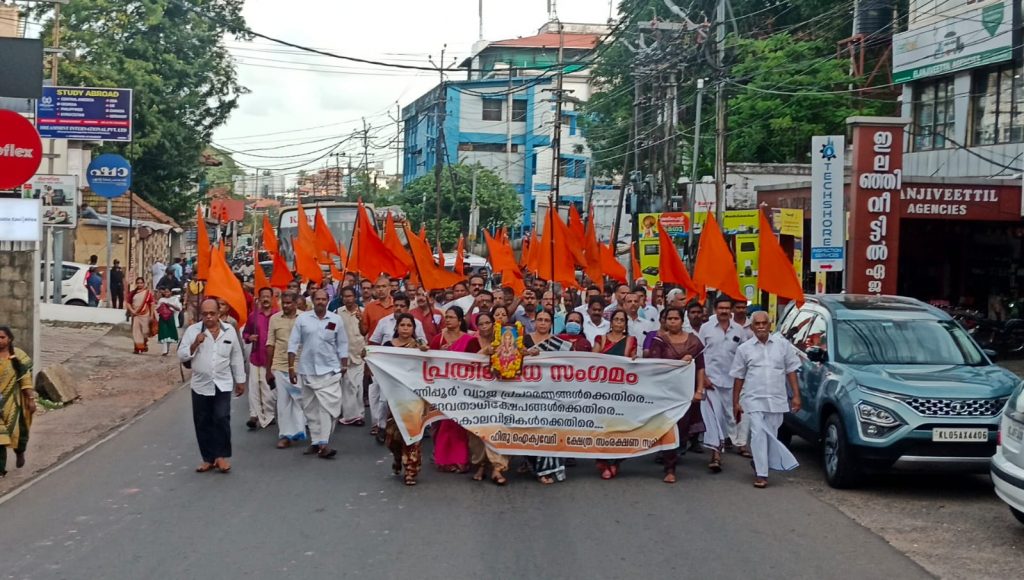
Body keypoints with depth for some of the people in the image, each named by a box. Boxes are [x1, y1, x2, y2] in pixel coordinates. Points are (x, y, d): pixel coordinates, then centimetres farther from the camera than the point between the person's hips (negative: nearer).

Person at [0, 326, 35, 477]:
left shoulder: (18, 356, -4)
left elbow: (26, 378, -3)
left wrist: (31, 398, -6)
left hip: (12, 400, -1)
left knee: (15, 428, 5)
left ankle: (20, 452, 39)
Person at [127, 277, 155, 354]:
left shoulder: (148, 293, -2)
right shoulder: (133, 293, 7)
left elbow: (152, 304, -4)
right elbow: (128, 303, 8)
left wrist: (151, 315, -9)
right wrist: (132, 310, -9)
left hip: (145, 315, -2)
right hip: (135, 315, 2)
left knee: (145, 331, 3)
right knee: (136, 331, -1)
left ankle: (145, 344, 31)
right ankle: (138, 347, 3)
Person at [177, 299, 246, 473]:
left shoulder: (229, 331, 2)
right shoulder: (192, 330, -2)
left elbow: (236, 358, 9)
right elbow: (181, 356, -5)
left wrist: (240, 381, 11)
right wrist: (195, 344, -21)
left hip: (223, 384, -1)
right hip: (200, 384, 1)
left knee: (221, 419, -11)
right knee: (203, 423, 6)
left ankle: (222, 455, 1)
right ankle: (209, 458, 17)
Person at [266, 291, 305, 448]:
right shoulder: (274, 319, 4)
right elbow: (270, 345, 8)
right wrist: (268, 369, 8)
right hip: (280, 366, 2)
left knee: (300, 399, 1)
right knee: (283, 402, 4)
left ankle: (298, 431, 15)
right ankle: (285, 435, 10)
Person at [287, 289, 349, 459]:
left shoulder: (336, 320, 1)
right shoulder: (302, 318, 1)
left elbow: (342, 345, 6)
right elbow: (293, 343, 2)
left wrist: (344, 367, 3)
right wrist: (291, 367, -2)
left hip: (330, 370, -1)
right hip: (308, 370, 2)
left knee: (329, 406, -11)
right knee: (311, 408, 8)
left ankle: (323, 443, -13)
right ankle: (315, 441, 17)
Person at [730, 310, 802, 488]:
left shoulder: (783, 345, 5)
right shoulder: (744, 349, 5)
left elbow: (791, 370, 8)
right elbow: (738, 377, 8)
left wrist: (796, 395, 3)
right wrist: (735, 402, 6)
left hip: (777, 399, 1)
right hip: (754, 399, -1)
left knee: (771, 435, 7)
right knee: (758, 434, -10)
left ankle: (759, 463, 28)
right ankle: (761, 474, -9)